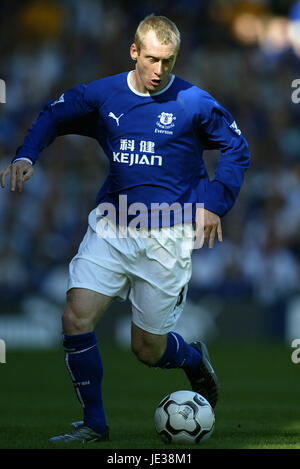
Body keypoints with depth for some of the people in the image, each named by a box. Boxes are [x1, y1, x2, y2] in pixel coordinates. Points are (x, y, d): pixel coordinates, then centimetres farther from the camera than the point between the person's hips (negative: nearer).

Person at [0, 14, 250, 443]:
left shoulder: (194, 103, -5)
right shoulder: (103, 95, 1)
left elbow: (236, 148, 8)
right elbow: (52, 117, 16)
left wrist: (214, 203, -1)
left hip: (166, 235, -3)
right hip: (111, 228, 3)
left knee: (148, 350, 3)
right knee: (76, 318, -15)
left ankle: (195, 359, 39)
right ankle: (94, 424, 1)